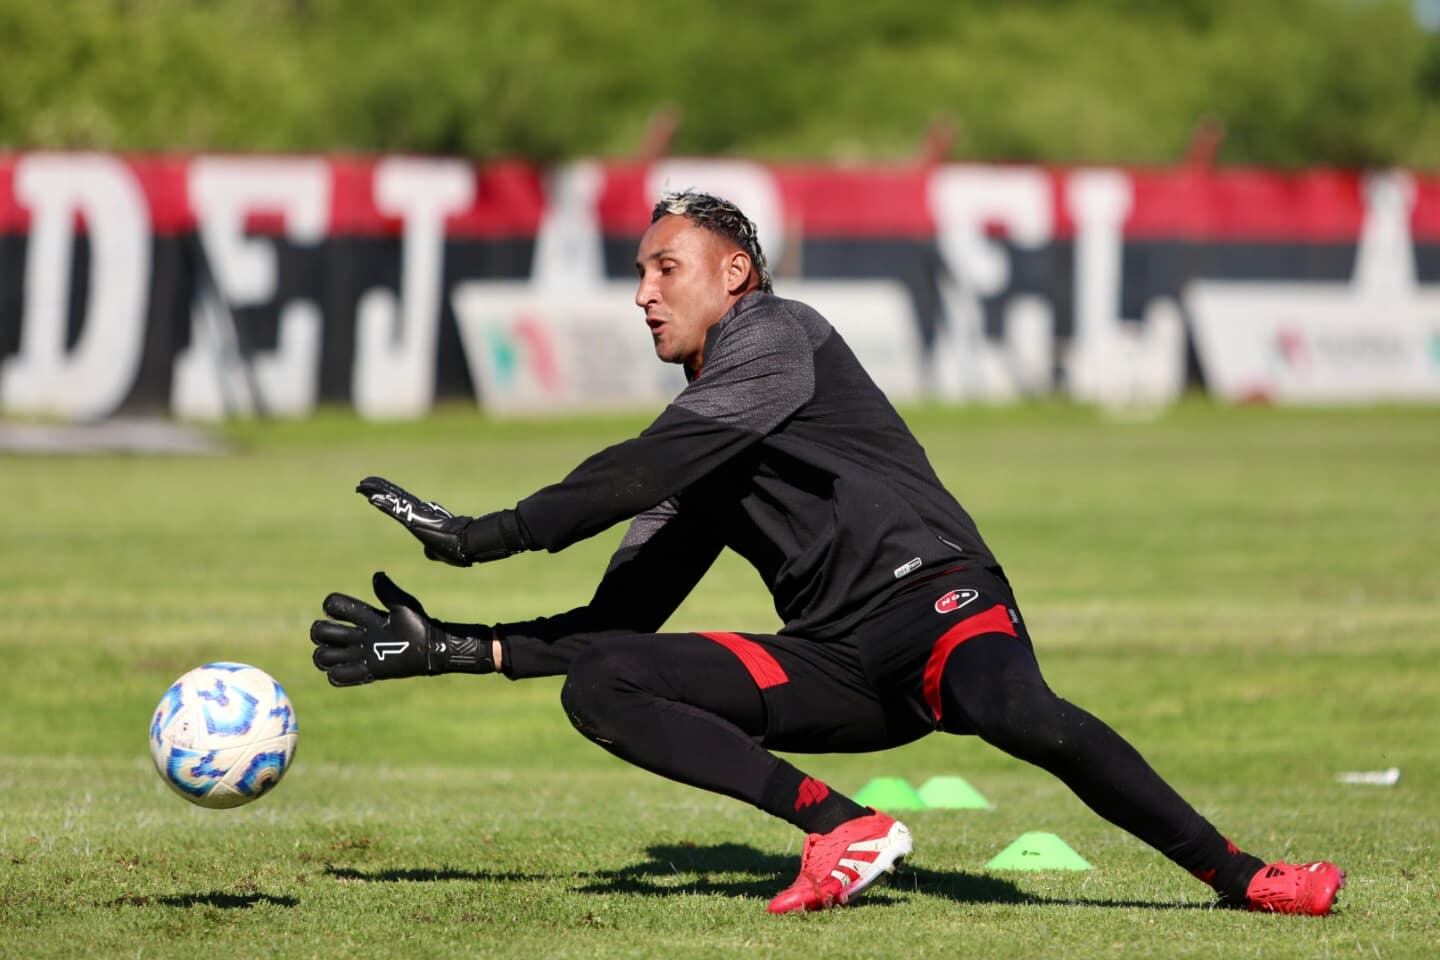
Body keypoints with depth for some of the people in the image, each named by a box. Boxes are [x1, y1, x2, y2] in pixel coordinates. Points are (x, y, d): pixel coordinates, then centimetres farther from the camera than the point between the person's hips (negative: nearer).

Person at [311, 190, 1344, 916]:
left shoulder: (773, 335, 3)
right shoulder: (699, 473, 25)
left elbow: (642, 472, -9)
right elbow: (618, 621, 22)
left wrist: (480, 537, -8)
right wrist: (450, 646, 12)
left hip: (933, 593, -7)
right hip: (833, 666, 7)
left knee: (1015, 714, -40)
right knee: (597, 684, -11)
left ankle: (1239, 876, -32)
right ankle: (841, 828, -22)